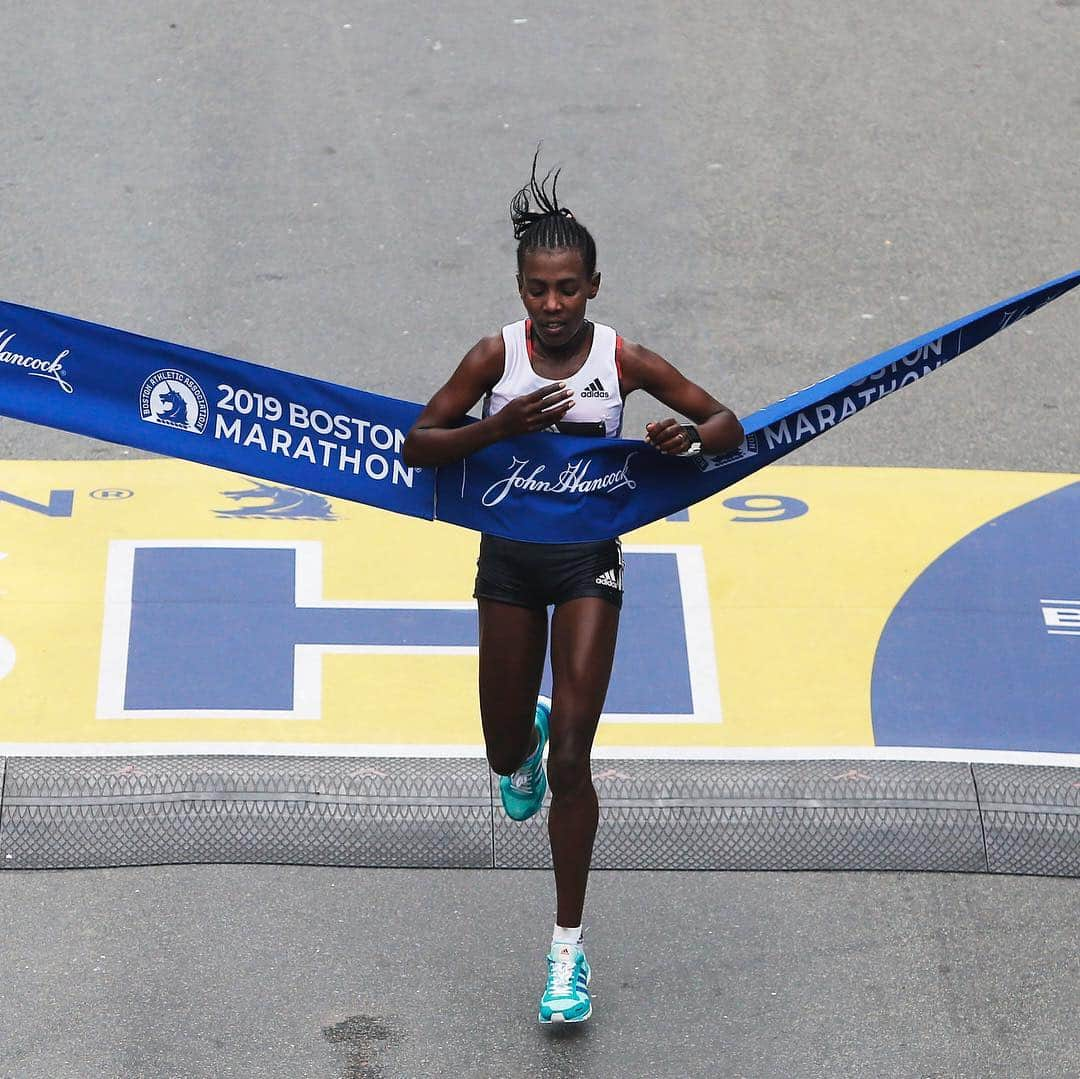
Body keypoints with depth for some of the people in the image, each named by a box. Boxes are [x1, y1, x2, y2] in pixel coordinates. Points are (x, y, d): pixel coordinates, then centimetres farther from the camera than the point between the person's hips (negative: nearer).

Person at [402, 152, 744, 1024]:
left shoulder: (623, 359, -11)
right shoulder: (496, 356, -11)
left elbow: (729, 426, -5)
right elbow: (418, 445, -11)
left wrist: (688, 439, -29)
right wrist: (501, 426, -27)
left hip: (588, 560, -2)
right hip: (510, 557, 2)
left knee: (570, 759, -8)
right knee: (508, 753, 12)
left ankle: (569, 949, 0)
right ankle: (527, 741, 53)